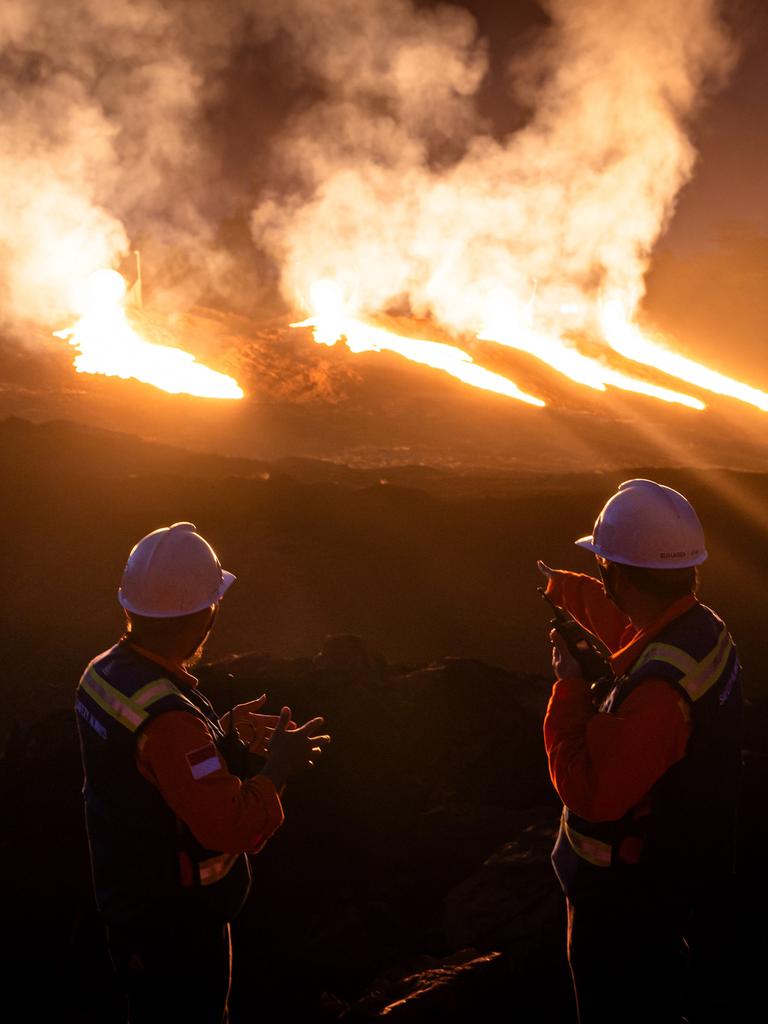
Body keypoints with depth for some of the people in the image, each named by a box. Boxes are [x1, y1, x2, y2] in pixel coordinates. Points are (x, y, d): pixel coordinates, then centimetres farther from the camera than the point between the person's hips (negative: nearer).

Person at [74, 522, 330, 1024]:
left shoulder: (104, 671, -5)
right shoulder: (170, 718, -34)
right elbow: (231, 827, -32)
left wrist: (224, 731, 6)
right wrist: (278, 767, -18)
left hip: (126, 897, 8)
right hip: (176, 925, -8)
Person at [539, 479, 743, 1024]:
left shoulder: (658, 688, -38)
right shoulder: (705, 626, -8)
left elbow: (587, 792, -33)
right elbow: (626, 620, 14)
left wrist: (569, 686, -24)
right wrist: (563, 586, 30)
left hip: (630, 895, -8)